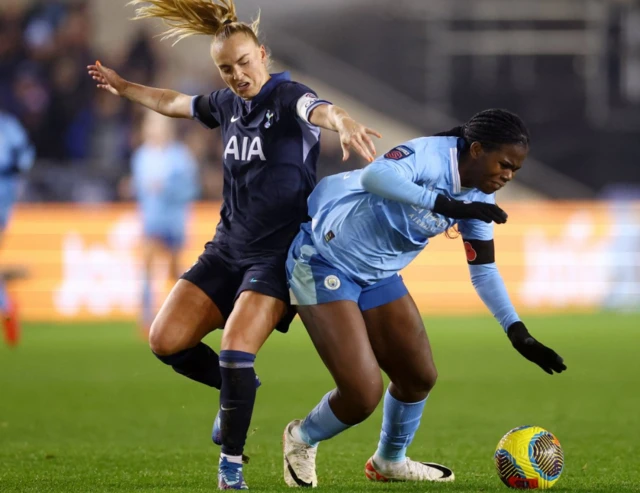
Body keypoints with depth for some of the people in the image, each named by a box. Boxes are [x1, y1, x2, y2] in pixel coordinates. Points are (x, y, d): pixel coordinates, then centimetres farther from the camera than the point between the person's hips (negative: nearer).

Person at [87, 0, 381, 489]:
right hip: (228, 247, 7)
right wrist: (124, 87, 41)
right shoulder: (227, 104, 6)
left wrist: (340, 119, -63)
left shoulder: (288, 98, -14)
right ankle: (235, 388, 23)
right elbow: (175, 102, 28)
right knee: (166, 340, -4)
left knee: (235, 348, -22)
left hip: (281, 252, -7)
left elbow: (318, 109, -39)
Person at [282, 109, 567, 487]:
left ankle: (391, 462, 38)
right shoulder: (429, 155, -26)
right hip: (324, 265, -8)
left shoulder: (478, 199, -1)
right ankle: (301, 440, 18)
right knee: (363, 393, -14)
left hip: (377, 275, 8)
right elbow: (374, 176, -47)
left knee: (420, 376, 10)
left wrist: (519, 333, -2)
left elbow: (484, 270, 8)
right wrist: (448, 205, -53)